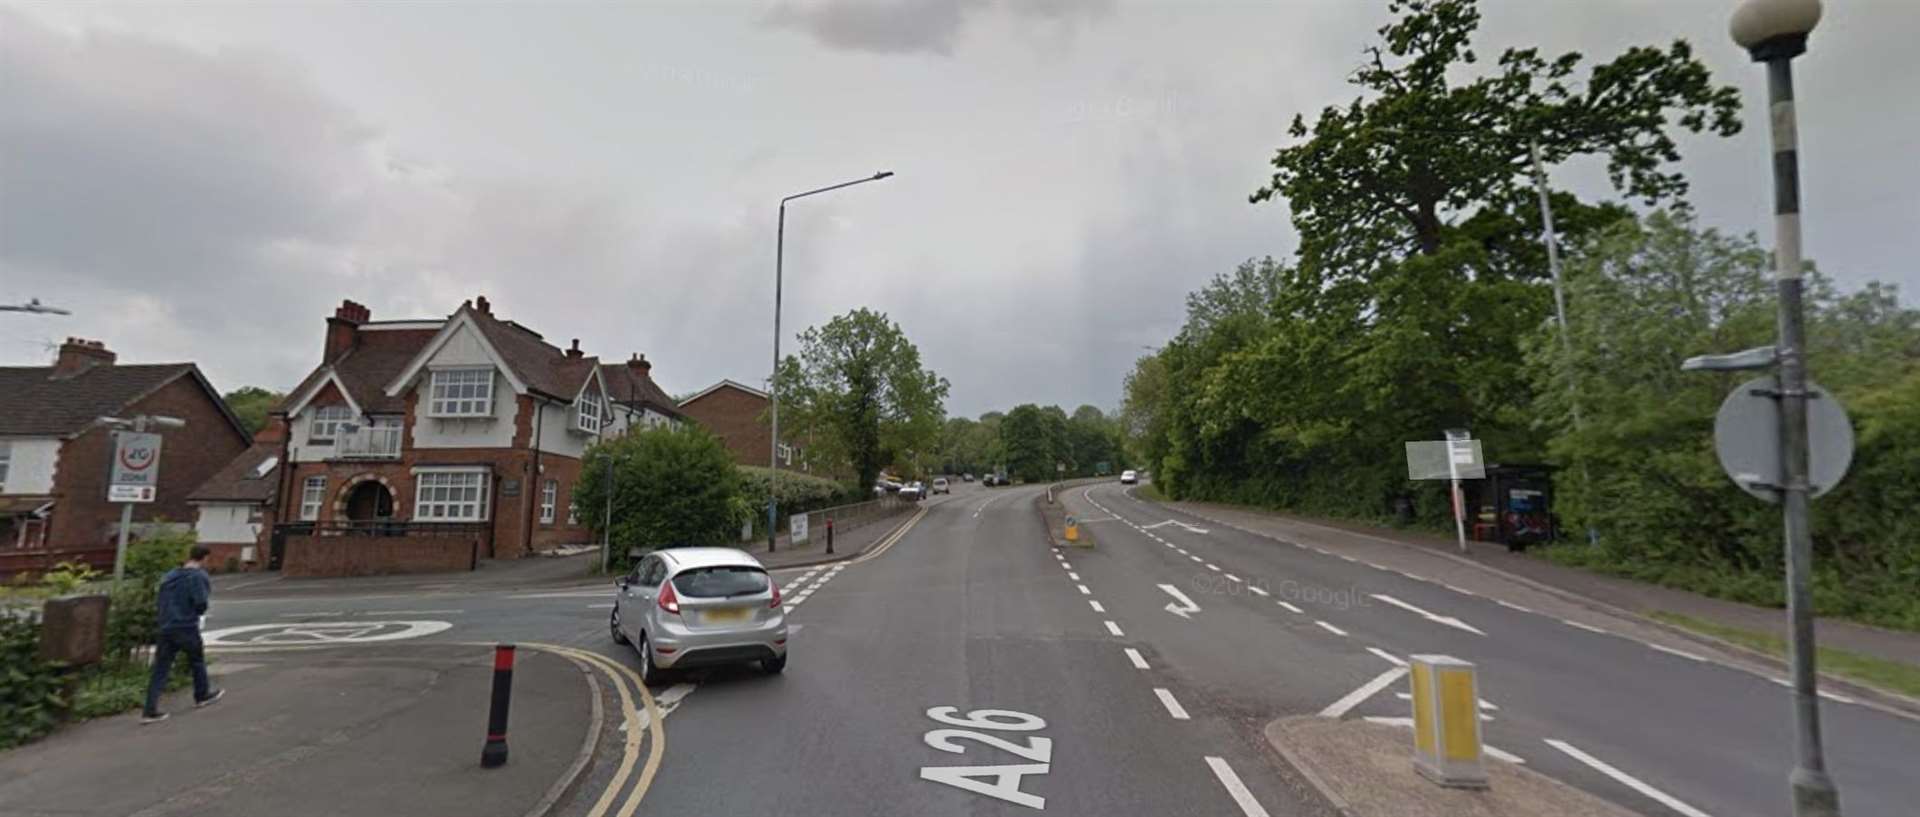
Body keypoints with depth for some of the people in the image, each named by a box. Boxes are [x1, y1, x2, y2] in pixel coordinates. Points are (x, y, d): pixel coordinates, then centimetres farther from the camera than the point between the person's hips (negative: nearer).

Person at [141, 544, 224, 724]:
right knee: (197, 660, 16)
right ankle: (202, 694, 33)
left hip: (165, 628, 5)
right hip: (187, 628, -5)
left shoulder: (169, 576, 11)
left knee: (160, 668, 3)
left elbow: (158, 603, 14)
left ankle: (150, 710, -3)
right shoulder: (199, 577, -11)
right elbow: (201, 605, -16)